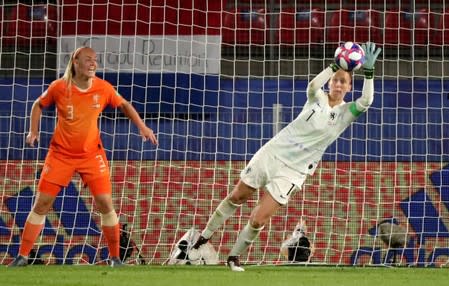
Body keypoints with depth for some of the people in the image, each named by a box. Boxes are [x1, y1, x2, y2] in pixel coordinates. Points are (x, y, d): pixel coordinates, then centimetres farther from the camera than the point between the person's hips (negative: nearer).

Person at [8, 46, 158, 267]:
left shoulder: (103, 88, -8)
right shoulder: (59, 87, -10)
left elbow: (124, 105, 11)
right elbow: (38, 105, 8)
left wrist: (142, 127, 2)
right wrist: (33, 131, -3)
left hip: (92, 154, 1)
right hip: (61, 154, -1)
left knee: (105, 203, -9)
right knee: (41, 203, -2)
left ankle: (115, 257, 6)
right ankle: (22, 256, 7)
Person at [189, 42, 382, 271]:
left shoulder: (345, 112, -5)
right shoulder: (317, 98, -4)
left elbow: (366, 101, -26)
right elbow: (313, 85, -28)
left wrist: (368, 71, -35)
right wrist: (336, 65, -39)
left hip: (293, 172, -1)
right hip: (272, 154, 1)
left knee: (259, 220, -9)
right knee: (237, 197, 14)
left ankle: (234, 257, 15)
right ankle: (204, 237, 35)